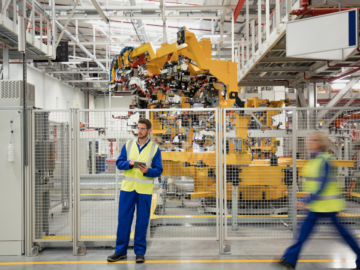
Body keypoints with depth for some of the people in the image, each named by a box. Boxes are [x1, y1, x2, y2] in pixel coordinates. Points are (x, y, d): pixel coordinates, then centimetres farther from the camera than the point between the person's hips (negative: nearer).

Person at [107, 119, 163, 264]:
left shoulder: (155, 148, 1)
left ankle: (140, 252, 17)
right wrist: (129, 163, -14)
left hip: (145, 189, -2)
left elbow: (158, 170, -2)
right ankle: (120, 251, 17)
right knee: (123, 220, 5)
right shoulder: (128, 144, 7)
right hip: (127, 188, 2)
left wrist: (148, 171, -21)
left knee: (142, 222, 4)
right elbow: (119, 162, 5)